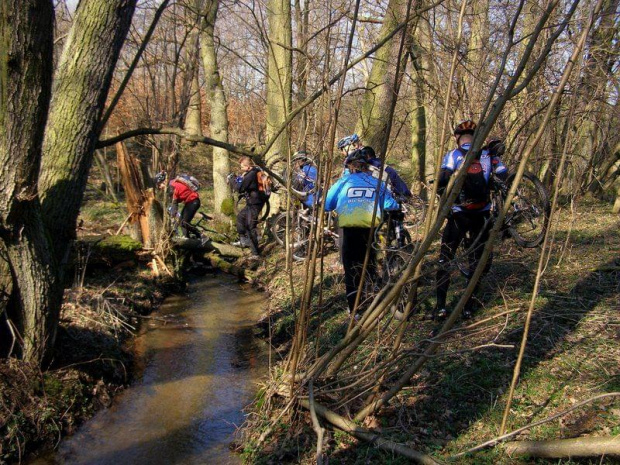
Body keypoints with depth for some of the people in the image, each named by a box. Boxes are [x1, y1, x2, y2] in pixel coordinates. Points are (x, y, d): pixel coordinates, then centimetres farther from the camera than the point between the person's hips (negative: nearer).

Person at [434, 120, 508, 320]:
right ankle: (469, 307, 14)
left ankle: (441, 306, 2)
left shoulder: (452, 155, -4)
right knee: (476, 261, 12)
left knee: (445, 259, 7)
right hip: (482, 215, 3)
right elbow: (506, 180, 0)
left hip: (459, 215, -2)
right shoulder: (489, 154, 4)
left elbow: (442, 185, -13)